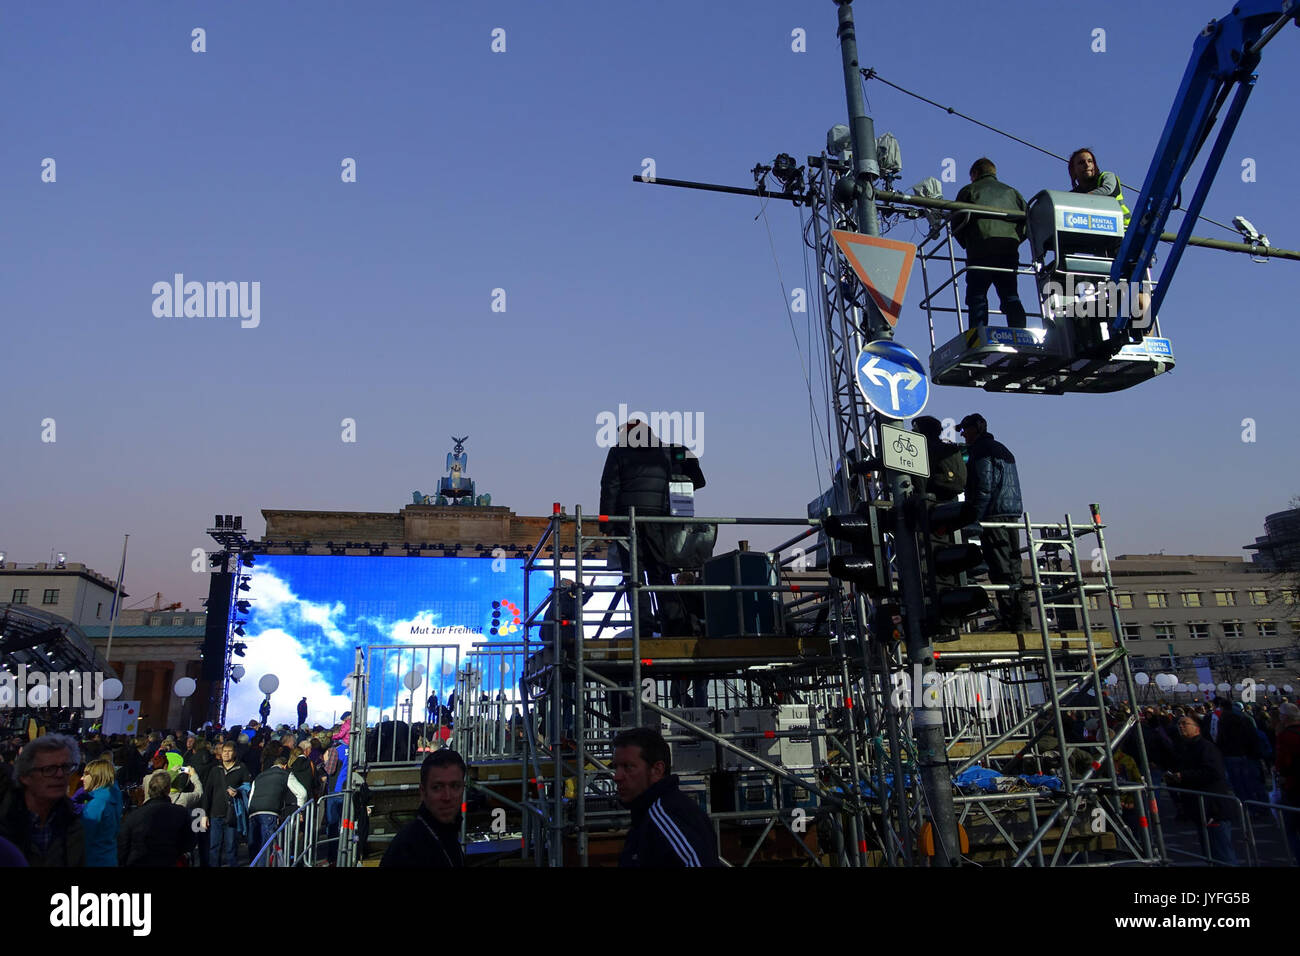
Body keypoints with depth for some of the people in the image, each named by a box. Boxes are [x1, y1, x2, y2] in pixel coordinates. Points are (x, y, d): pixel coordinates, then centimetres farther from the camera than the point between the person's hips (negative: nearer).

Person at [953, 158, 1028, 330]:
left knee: (977, 296, -4)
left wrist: (967, 245, 16)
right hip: (1010, 248, 3)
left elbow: (956, 223, 4)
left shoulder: (969, 190, 16)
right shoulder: (1011, 191, 27)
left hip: (981, 247, -3)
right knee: (1010, 296, 5)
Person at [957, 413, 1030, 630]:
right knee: (1013, 565, 9)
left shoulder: (981, 450, -5)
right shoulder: (1003, 449, 24)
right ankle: (1021, 618, 11)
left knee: (1000, 568, -9)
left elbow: (984, 486, -15)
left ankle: (1009, 619, -10)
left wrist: (975, 517, -16)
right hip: (1012, 513, 9)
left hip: (994, 514, -9)